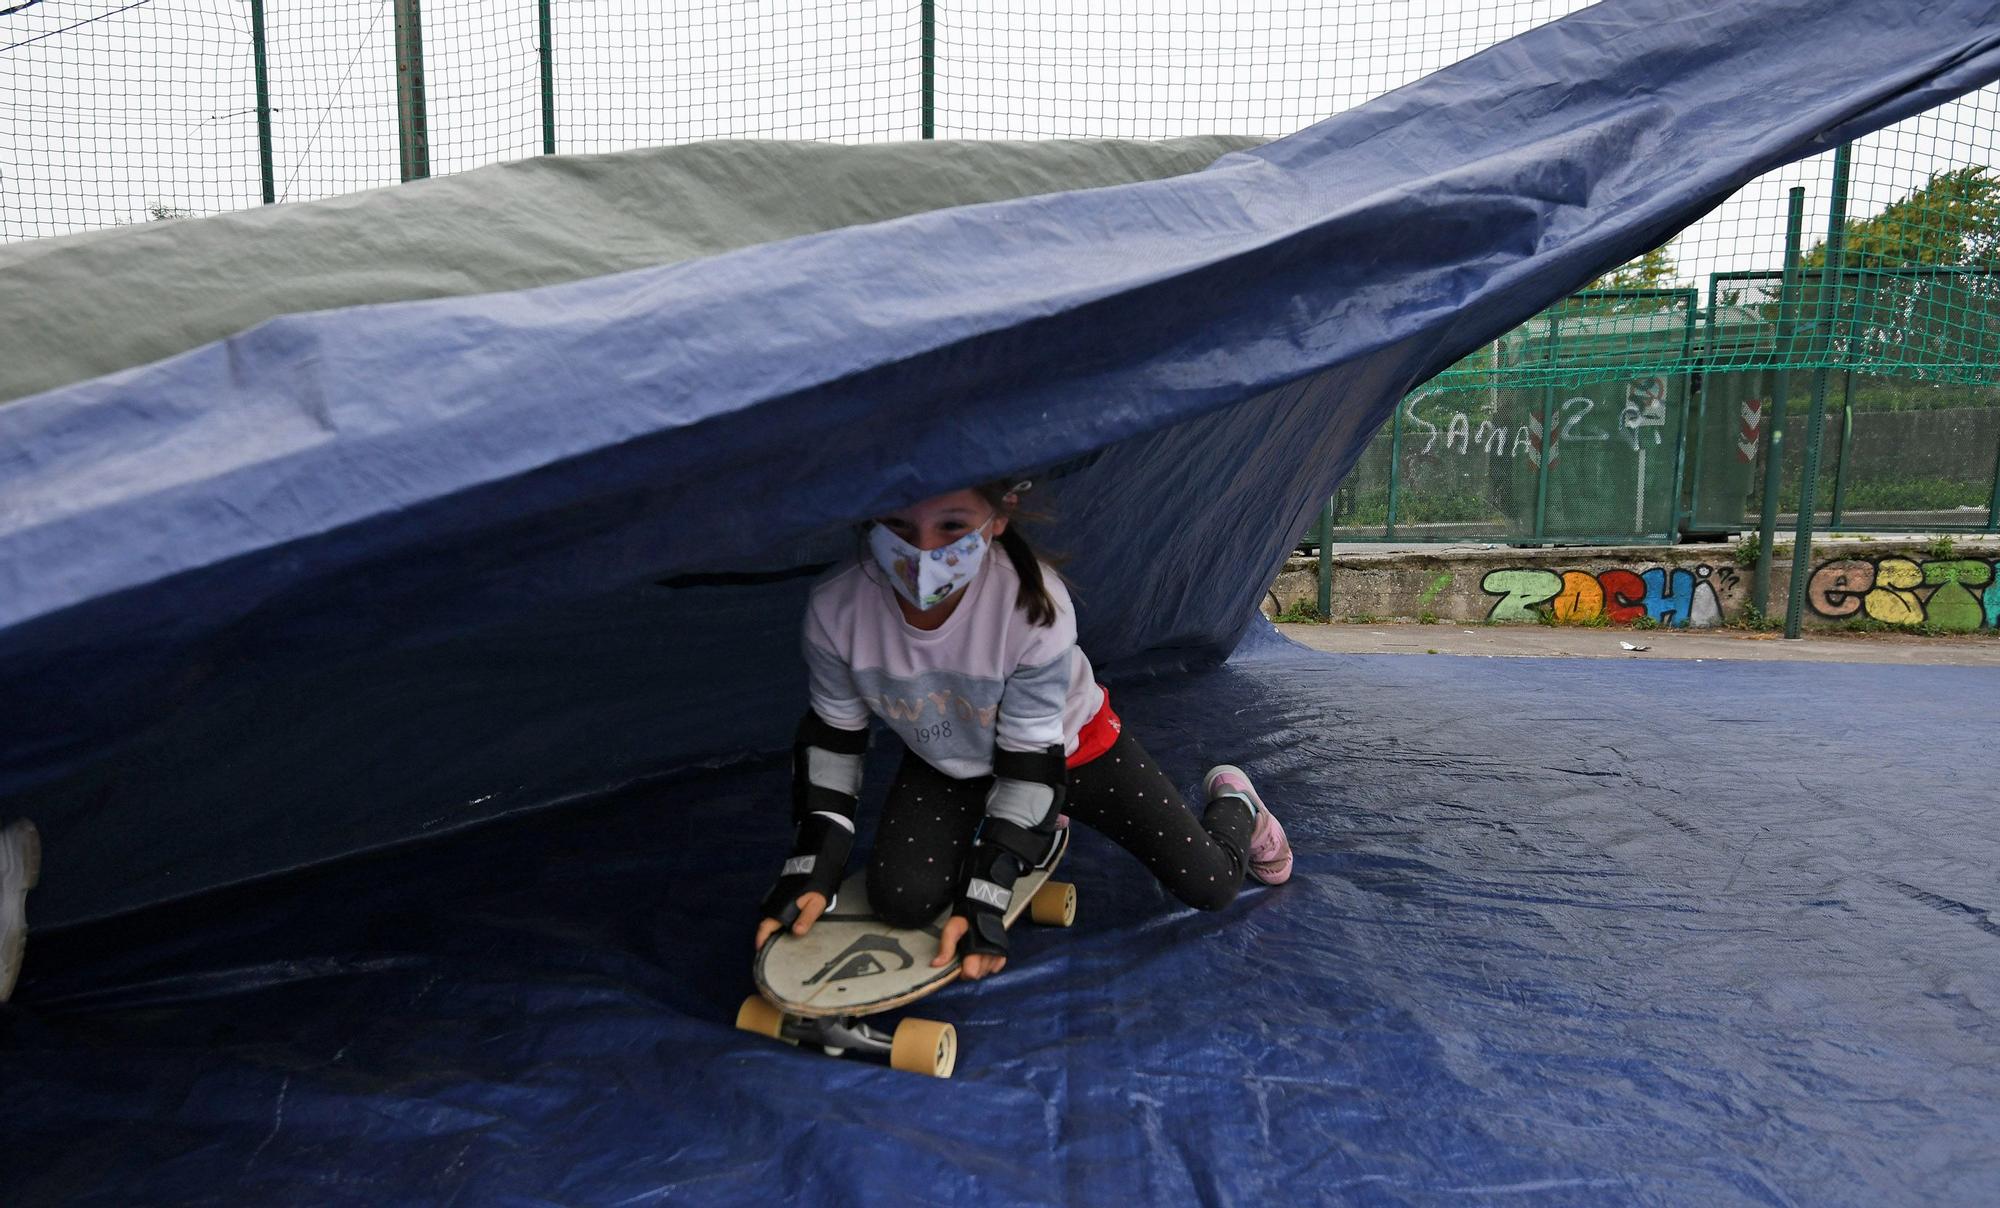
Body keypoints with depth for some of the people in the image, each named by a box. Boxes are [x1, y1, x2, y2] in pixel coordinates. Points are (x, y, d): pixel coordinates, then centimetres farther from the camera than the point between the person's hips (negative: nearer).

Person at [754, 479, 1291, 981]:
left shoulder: (1036, 605, -38)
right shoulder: (835, 608, -30)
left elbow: (1031, 760, -27)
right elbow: (830, 739, -12)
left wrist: (983, 901, -29)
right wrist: (810, 869, -17)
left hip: (1069, 744, -2)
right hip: (945, 762, 3)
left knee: (1209, 886, -7)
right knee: (901, 900, -18)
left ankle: (1233, 800, 34)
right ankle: (1040, 827, 13)